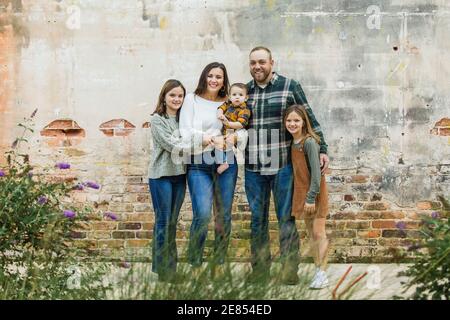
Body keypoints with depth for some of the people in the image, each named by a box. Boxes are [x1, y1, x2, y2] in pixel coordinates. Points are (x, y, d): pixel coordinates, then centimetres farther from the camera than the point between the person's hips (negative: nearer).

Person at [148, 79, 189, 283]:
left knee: (173, 222, 11)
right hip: (161, 175, -5)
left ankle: (171, 265, 19)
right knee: (163, 221, -1)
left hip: (179, 174, 5)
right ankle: (163, 270, 5)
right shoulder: (157, 119, -5)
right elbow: (171, 145, -14)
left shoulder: (183, 118, 12)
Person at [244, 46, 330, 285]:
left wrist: (322, 149, -2)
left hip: (282, 165, -3)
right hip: (253, 167, 4)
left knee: (286, 218, 1)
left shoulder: (290, 86, 1)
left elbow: (309, 120, 3)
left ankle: (290, 270, 8)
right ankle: (259, 269, 17)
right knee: (257, 219, 8)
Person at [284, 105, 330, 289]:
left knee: (319, 234, -6)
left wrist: (311, 197, -19)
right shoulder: (293, 143, 8)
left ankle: (322, 273, -1)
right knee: (310, 234, 11)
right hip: (302, 193, 8)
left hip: (315, 193, -8)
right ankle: (318, 270, 19)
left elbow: (316, 171, -19)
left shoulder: (309, 142, -16)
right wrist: (304, 197, 10)